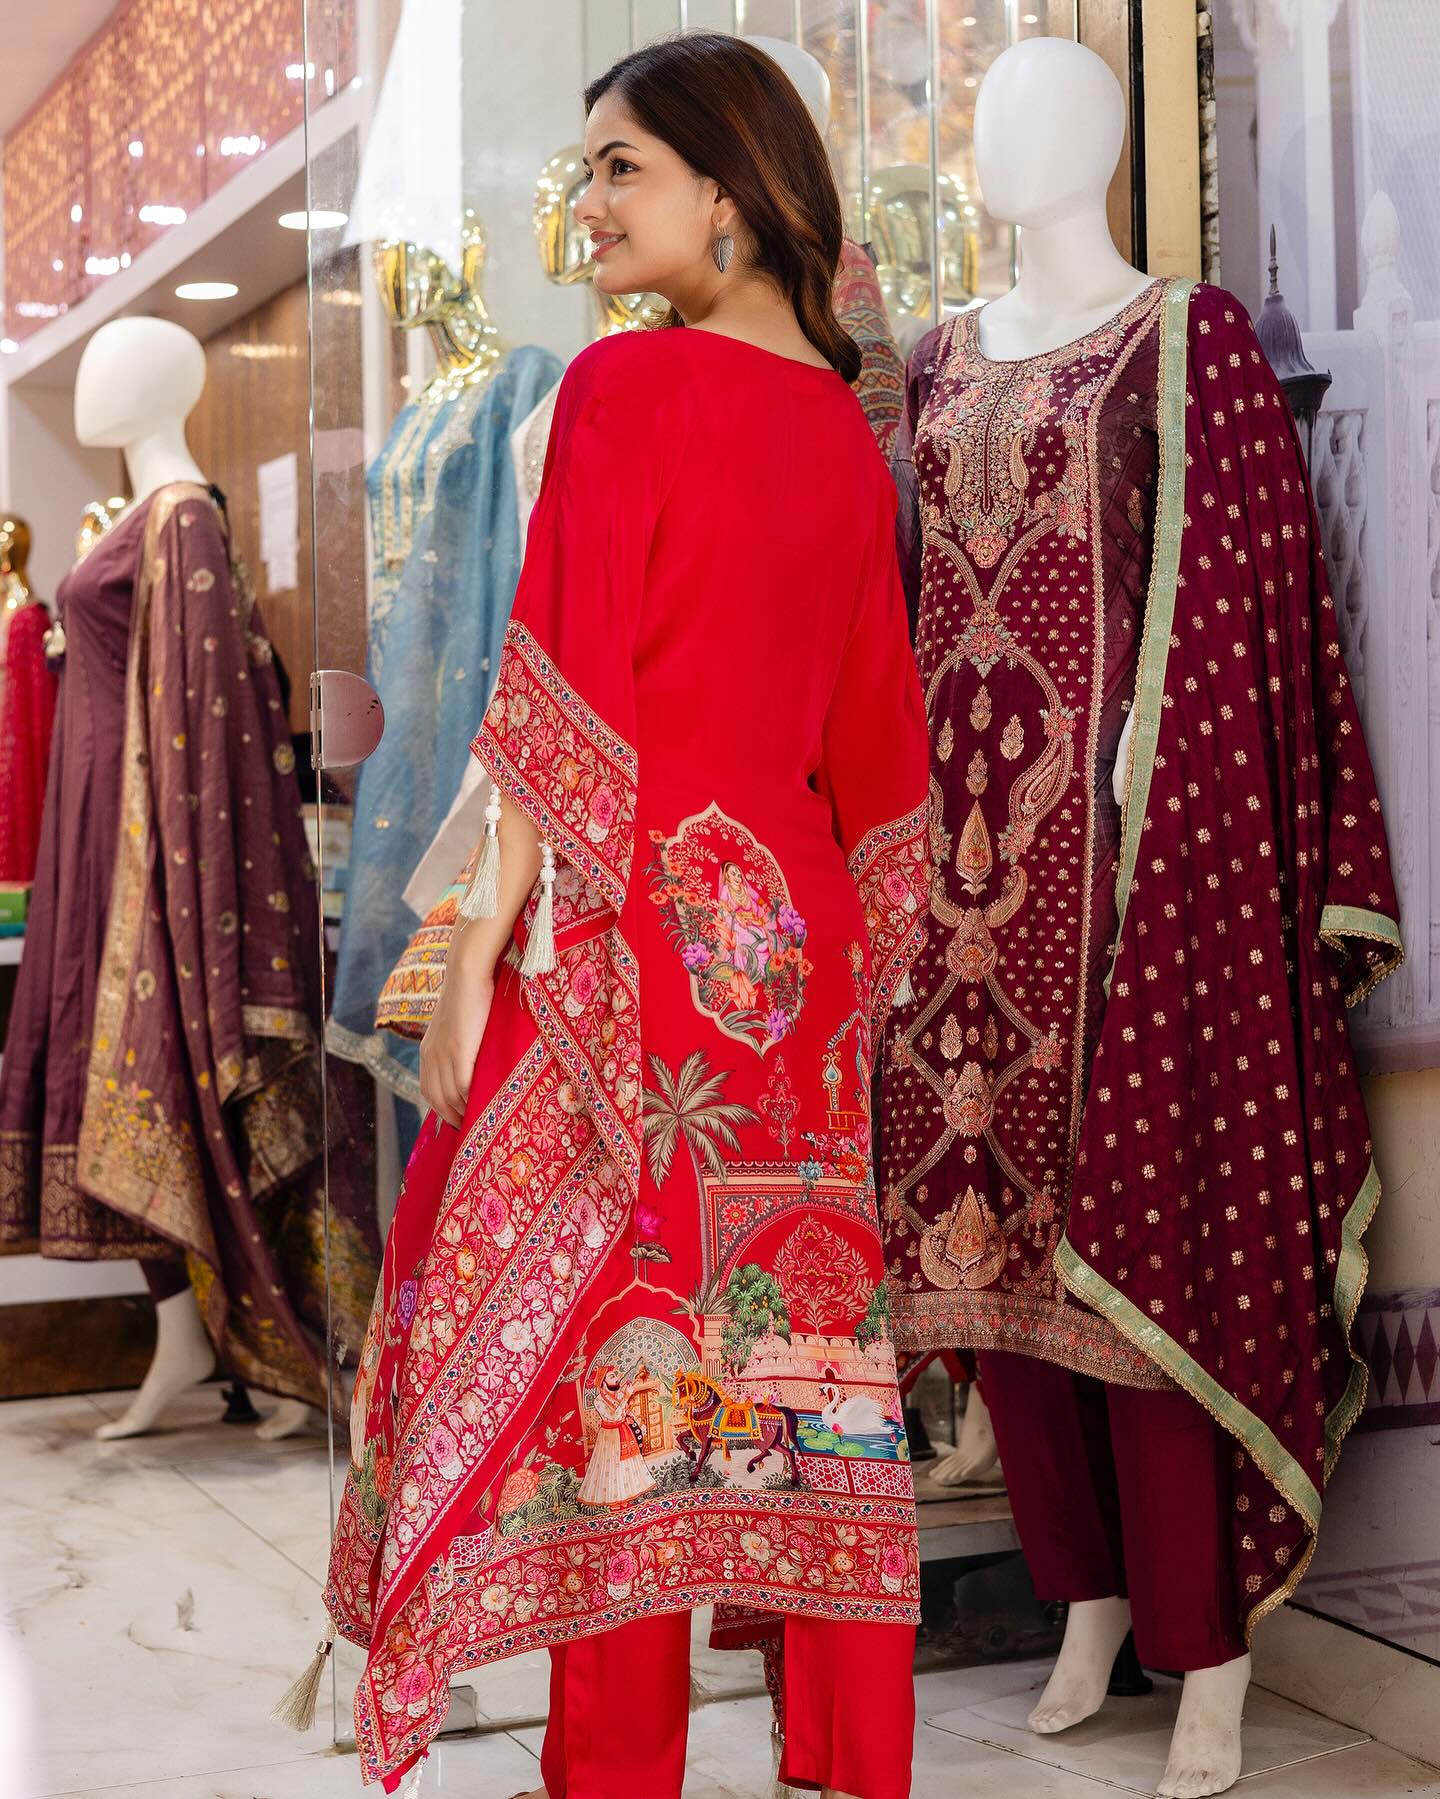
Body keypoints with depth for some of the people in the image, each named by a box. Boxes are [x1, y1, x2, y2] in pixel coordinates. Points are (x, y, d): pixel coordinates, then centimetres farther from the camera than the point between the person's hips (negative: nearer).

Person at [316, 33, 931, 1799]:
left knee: (604, 1340, 0)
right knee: (792, 1343, 11)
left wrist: (473, 956, -10)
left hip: (630, 919, -7)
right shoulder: (846, 423, 11)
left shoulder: (625, 386, -9)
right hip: (792, 922, 7)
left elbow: (566, 712, -14)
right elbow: (872, 727, 14)